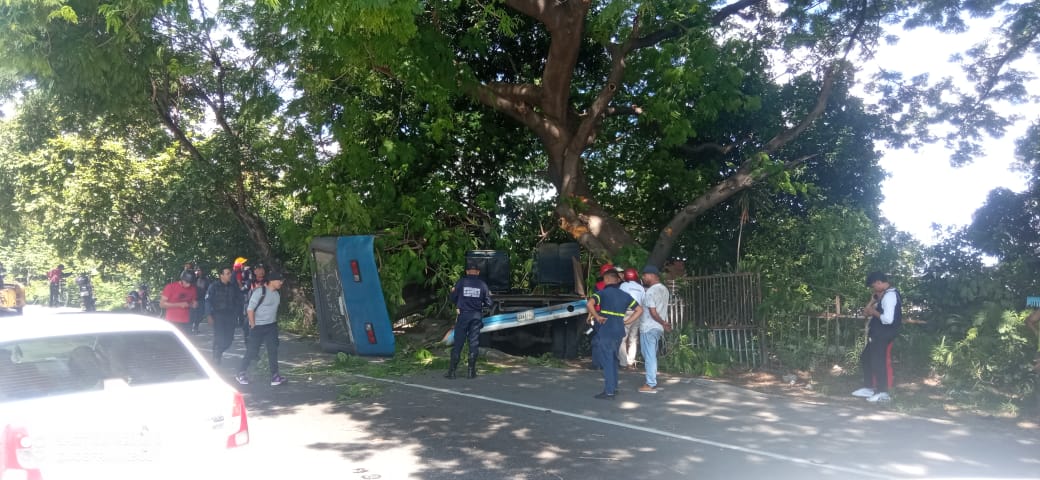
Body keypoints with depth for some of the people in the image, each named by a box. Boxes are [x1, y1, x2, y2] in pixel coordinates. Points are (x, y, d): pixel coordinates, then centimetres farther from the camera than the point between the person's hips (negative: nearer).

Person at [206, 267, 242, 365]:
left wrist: (236, 314, 8)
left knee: (229, 338, 1)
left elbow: (238, 301, 13)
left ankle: (219, 352, 28)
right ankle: (216, 357, 10)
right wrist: (209, 315, -10)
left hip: (230, 316, 4)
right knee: (219, 337, -8)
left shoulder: (233, 286, 7)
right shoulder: (214, 286, -4)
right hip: (218, 315, -3)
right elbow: (208, 301, -4)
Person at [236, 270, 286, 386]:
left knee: (273, 350, -2)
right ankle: (241, 373, 20)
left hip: (271, 326, 6)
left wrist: (274, 322, 11)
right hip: (258, 327, -6)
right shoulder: (260, 291, -14)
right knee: (252, 351, 0)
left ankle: (275, 376, -1)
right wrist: (253, 326, -13)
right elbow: (250, 309, -14)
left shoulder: (277, 294, 8)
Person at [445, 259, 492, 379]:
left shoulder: (460, 282, -4)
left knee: (458, 343, 3)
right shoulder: (482, 285, -1)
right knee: (474, 343, 7)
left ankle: (452, 371, 3)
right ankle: (471, 371, 6)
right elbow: (488, 303, 1)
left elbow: (452, 299, 0)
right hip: (476, 316, 1)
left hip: (463, 315, -1)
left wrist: (452, 291, 20)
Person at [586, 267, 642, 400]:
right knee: (613, 361, 19)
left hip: (605, 332, -6)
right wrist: (627, 321, 9)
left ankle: (609, 392, -2)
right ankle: (614, 387, 25)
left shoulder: (603, 293, -6)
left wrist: (597, 317, -14)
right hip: (618, 332, 6)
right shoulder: (624, 295, 11)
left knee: (606, 362, -2)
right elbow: (639, 310, 12)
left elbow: (589, 303, -24)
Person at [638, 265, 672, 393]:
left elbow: (653, 312, -19)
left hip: (649, 328, -9)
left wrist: (663, 323, -10)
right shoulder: (664, 289, 11)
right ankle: (652, 381, 19)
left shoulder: (651, 291, -16)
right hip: (657, 328, 9)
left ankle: (651, 385, -2)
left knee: (649, 356, -4)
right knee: (652, 355, 15)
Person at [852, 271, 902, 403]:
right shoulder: (885, 295, 14)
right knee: (866, 358, 17)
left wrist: (874, 312, -14)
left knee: (878, 362, -4)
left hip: (884, 336, -11)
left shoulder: (890, 296, -18)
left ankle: (882, 393, 4)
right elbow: (866, 312, 19)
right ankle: (868, 388, 25)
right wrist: (873, 302, 3)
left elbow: (888, 319, -27)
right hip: (877, 335, 11)